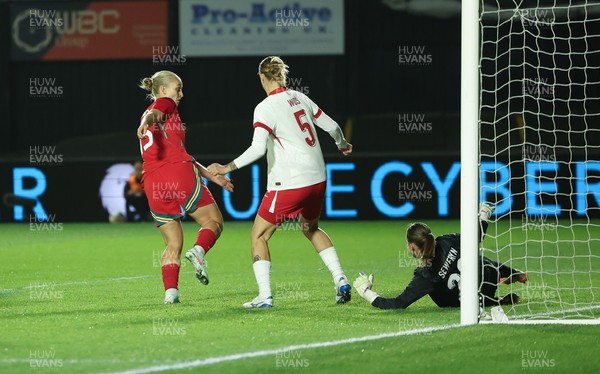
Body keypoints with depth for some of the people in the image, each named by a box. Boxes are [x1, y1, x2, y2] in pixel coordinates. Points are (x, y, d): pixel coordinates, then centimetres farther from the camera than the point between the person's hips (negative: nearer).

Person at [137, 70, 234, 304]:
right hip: (180, 177, -7)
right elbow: (154, 113, -18)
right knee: (214, 221, 7)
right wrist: (146, 122, -42)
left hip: (154, 186, 7)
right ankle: (199, 251, -22)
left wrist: (211, 176, 36)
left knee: (173, 244, 8)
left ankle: (170, 290, -10)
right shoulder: (166, 104, 9)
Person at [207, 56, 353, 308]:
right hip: (317, 180, 7)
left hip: (288, 184, -7)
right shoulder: (300, 98, 8)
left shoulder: (265, 108, -11)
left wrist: (227, 168, -20)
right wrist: (342, 144, 38)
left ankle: (265, 296, -3)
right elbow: (331, 126, 17)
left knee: (259, 236, 6)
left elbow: (258, 148, -24)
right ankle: (340, 280, 19)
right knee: (311, 229, 30)